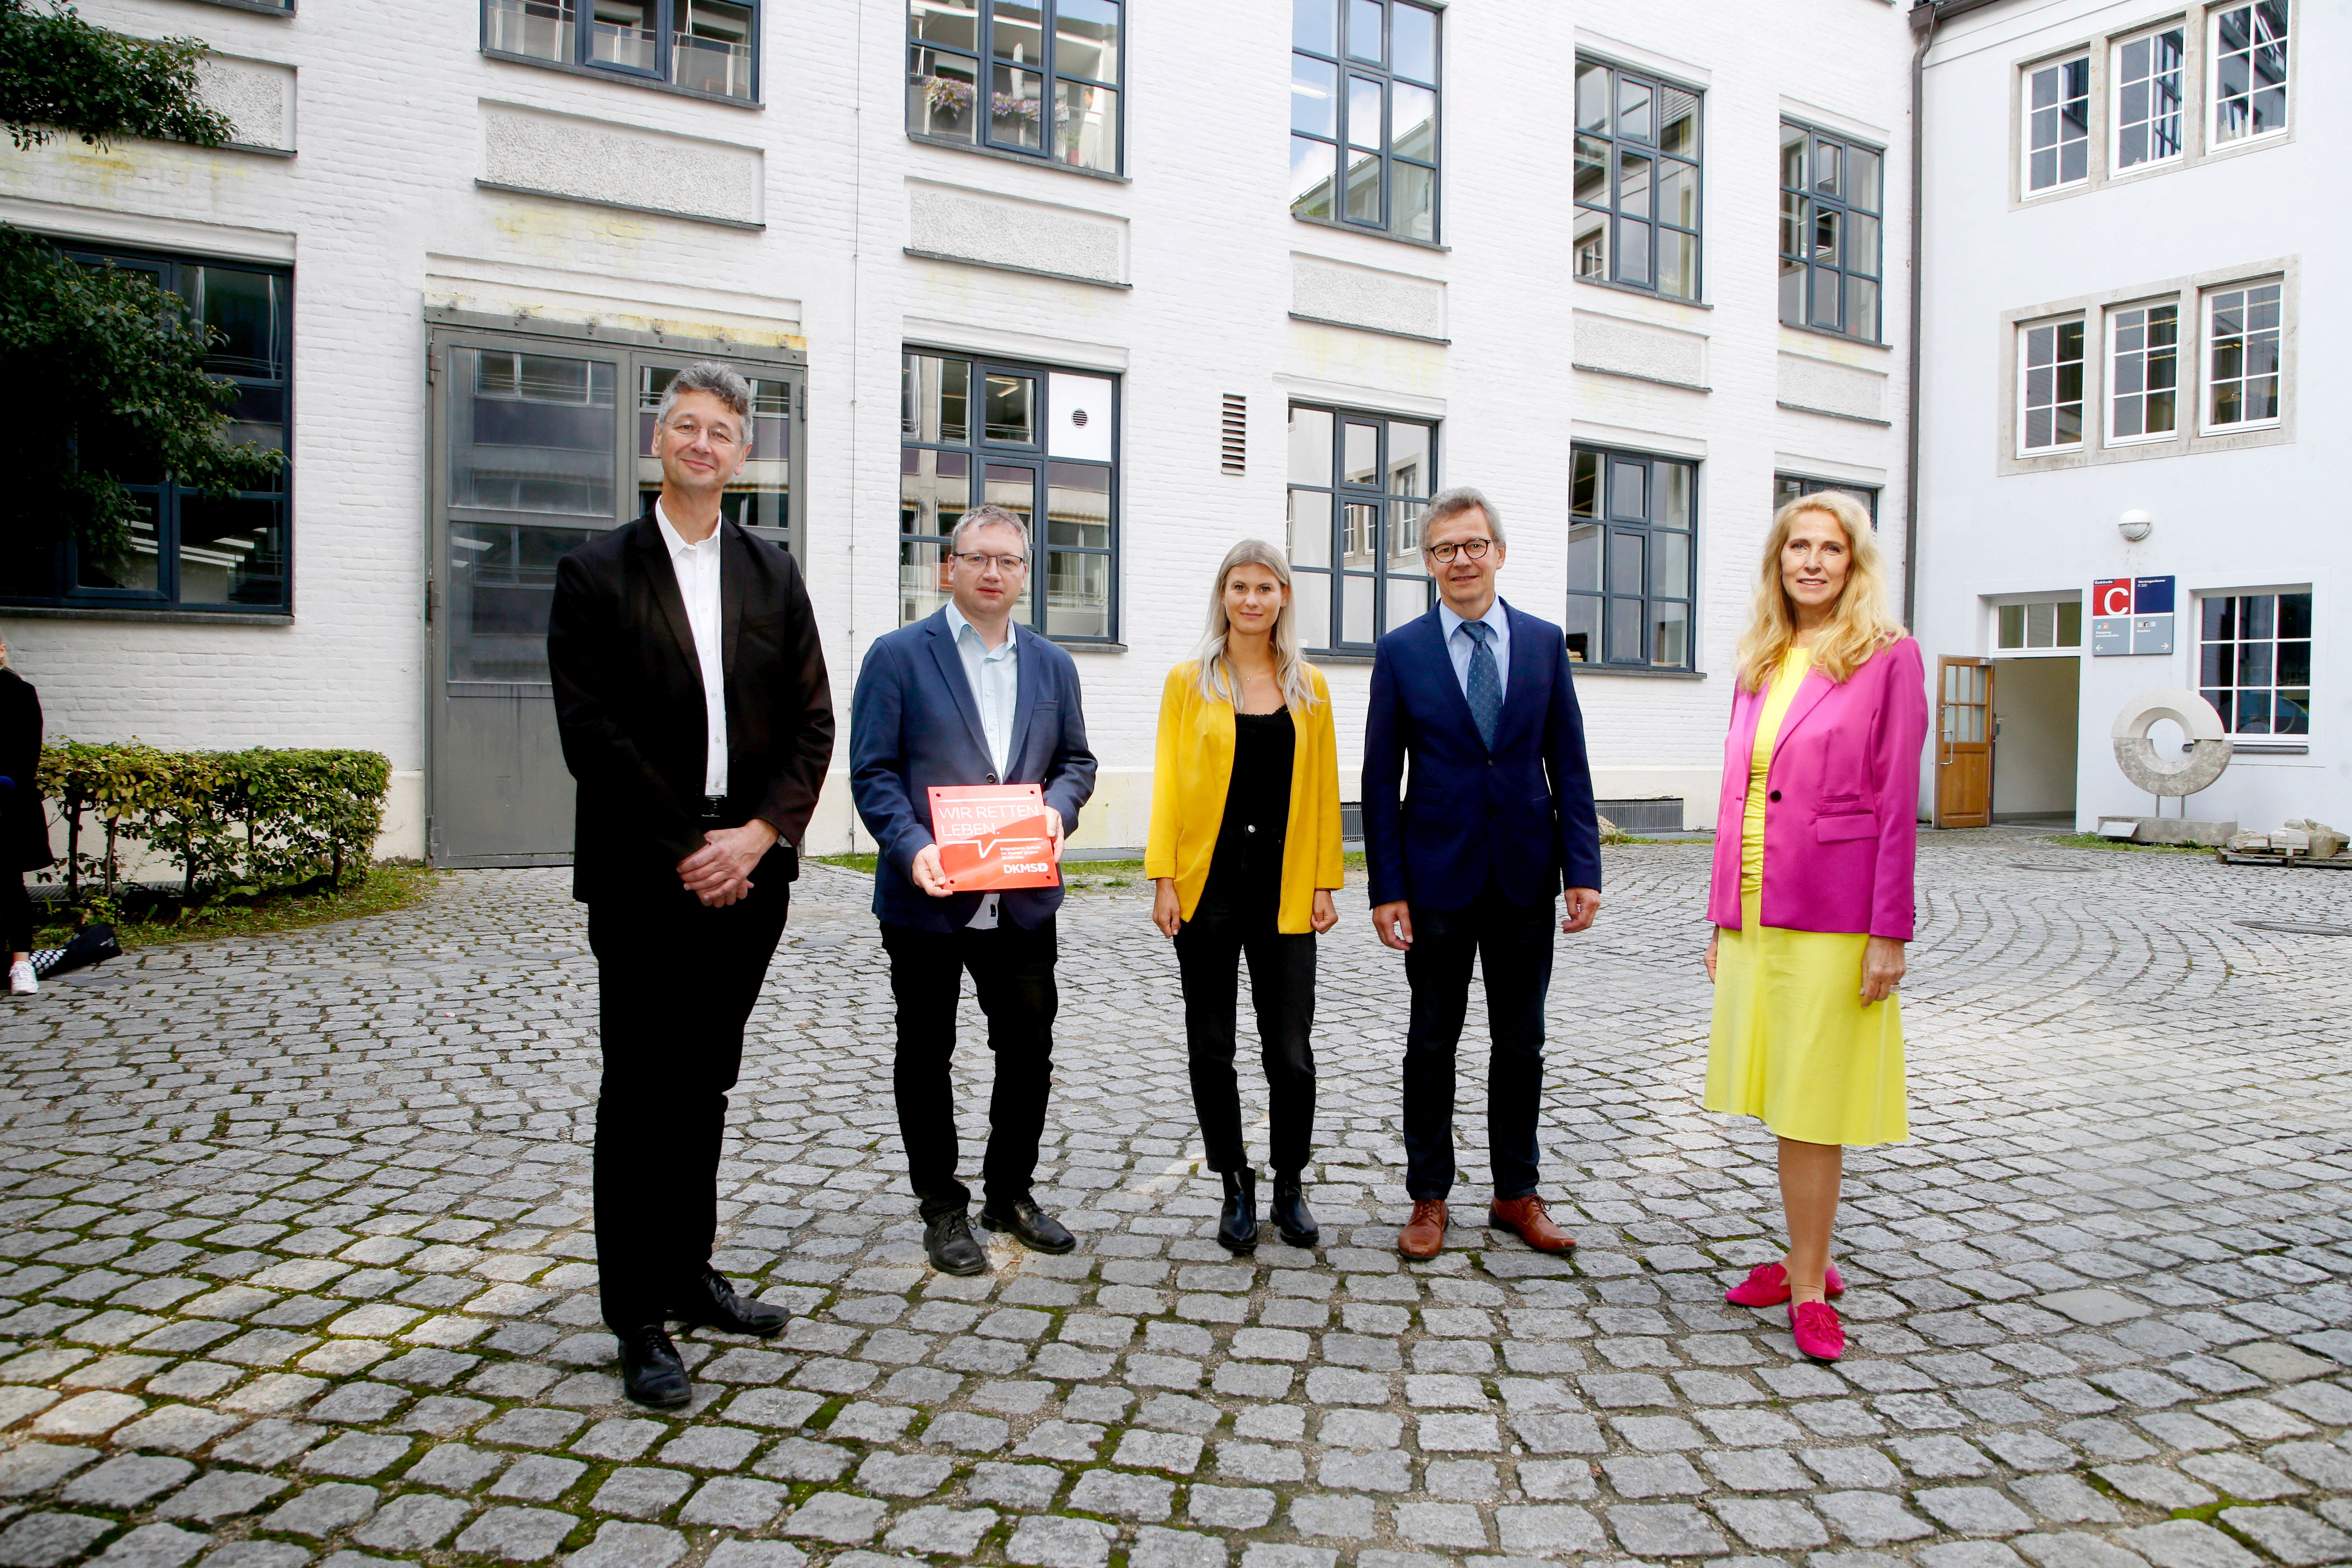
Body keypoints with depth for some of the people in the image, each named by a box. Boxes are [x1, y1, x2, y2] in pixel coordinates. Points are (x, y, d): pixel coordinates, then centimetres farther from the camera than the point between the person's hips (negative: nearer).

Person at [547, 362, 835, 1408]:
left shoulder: (773, 574, 11)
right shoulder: (597, 573, 0)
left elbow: (812, 723, 6)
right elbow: (590, 731, -8)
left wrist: (760, 833, -8)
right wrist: (685, 850, -12)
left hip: (747, 869, 4)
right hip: (644, 878, -4)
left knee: (704, 1087, 15)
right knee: (641, 1096, 2)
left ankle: (688, 1275, 29)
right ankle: (639, 1322, 12)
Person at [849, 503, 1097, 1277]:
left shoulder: (1052, 664, 11)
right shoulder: (898, 655, -3)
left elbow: (1077, 759, 14)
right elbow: (872, 770, -7)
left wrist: (1057, 809, -8)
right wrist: (912, 848, -22)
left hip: (1023, 901, 4)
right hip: (927, 898, -3)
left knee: (1030, 1049, 11)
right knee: (926, 1056, 9)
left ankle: (1010, 1192, 31)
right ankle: (942, 1207, 25)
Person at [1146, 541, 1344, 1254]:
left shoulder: (1309, 687, 7)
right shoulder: (1189, 682, 3)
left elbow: (1323, 790, 7)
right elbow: (1168, 783, 0)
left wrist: (1325, 882, 2)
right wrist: (1164, 879, -7)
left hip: (1284, 888, 1)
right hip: (1208, 884, 0)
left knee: (1290, 1052, 1)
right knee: (1212, 1050, 7)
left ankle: (1290, 1187, 21)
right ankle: (1236, 1189, 24)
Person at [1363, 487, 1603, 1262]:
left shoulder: (1545, 642, 4)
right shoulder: (1400, 652, -2)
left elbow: (1568, 766, 4)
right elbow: (1381, 779, -2)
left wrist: (1583, 869, -4)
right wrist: (1387, 889, -8)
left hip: (1525, 877, 2)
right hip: (1439, 878, -2)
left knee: (1521, 1044, 12)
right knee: (1432, 1043, 9)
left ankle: (1516, 1194, 27)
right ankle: (1429, 1198, 22)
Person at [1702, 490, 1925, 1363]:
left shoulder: (1887, 656, -5)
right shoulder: (1760, 666, 12)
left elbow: (1897, 802, -8)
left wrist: (1889, 933, -12)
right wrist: (1721, 915, 12)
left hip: (1831, 915, -6)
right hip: (1754, 913, 6)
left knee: (1812, 1102, 0)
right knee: (1781, 1097, 13)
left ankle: (1808, 1285, 13)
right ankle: (1808, 1261, 27)